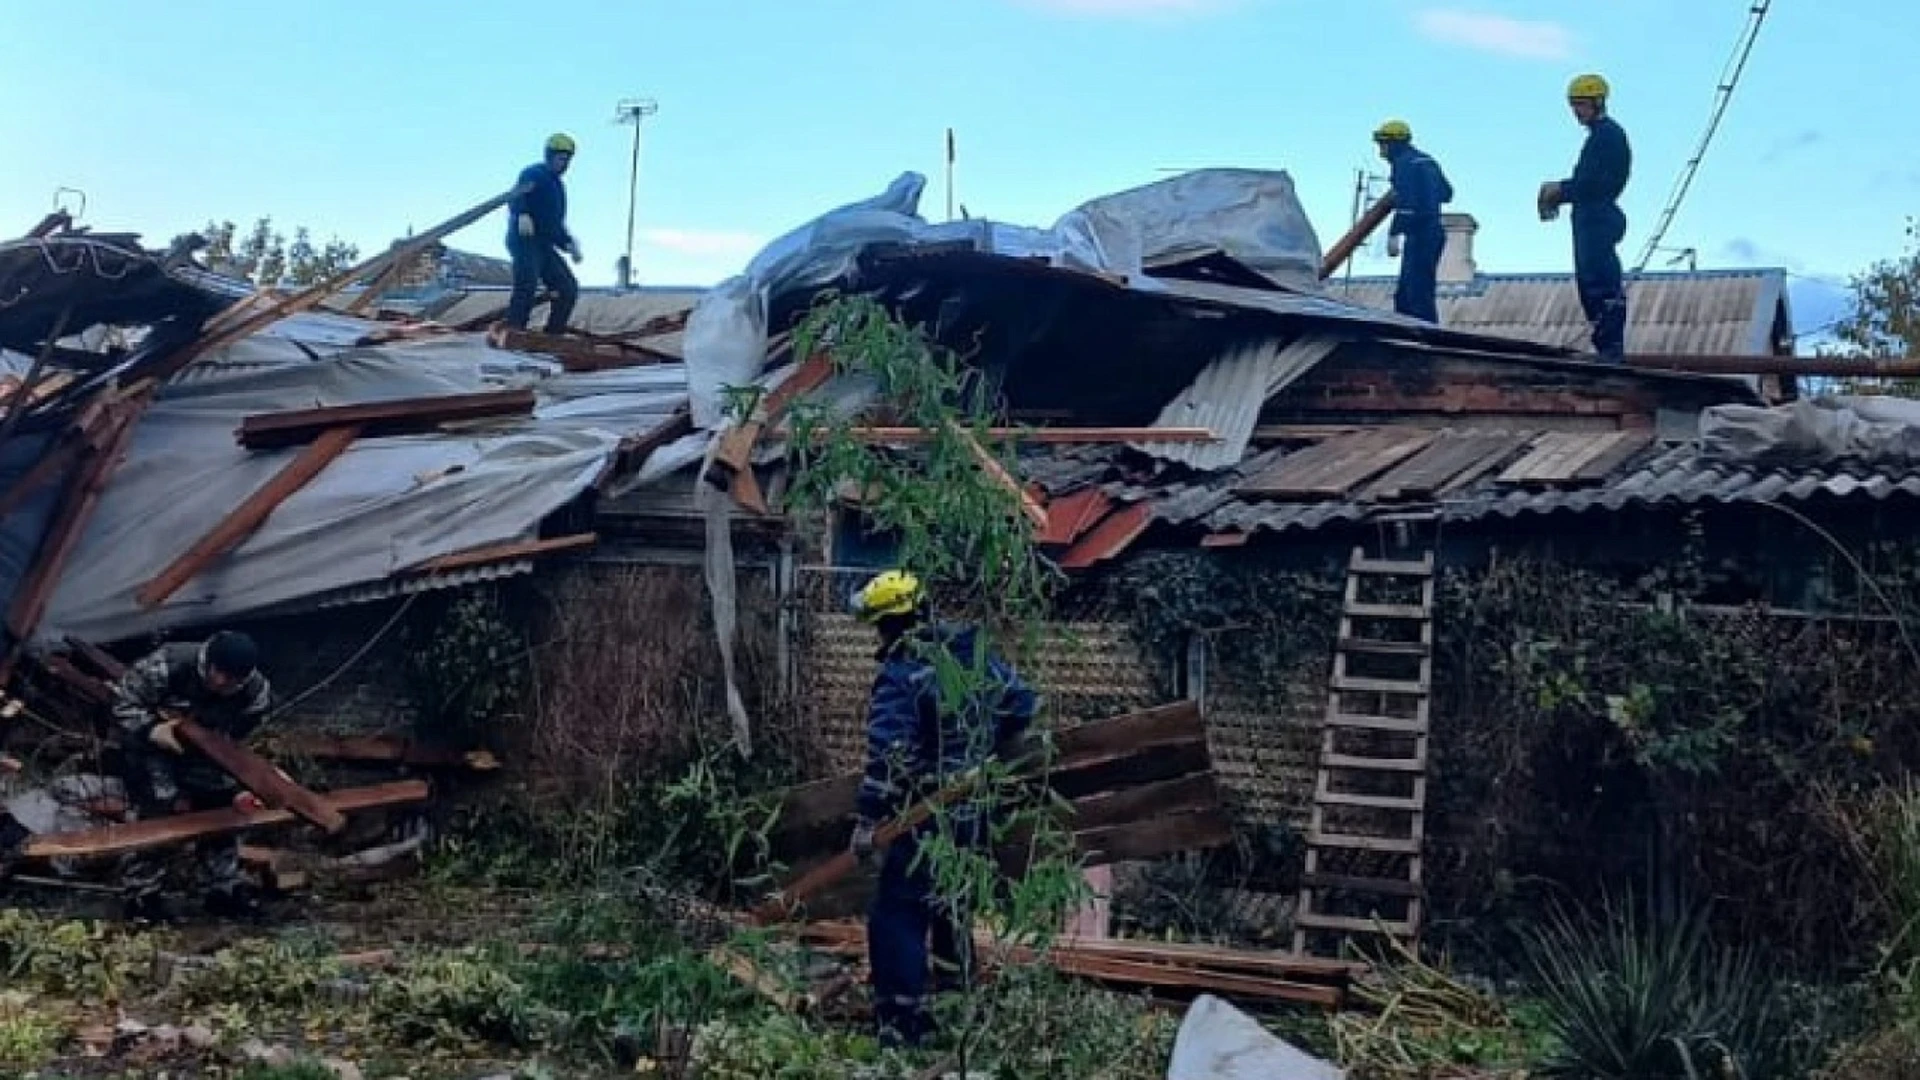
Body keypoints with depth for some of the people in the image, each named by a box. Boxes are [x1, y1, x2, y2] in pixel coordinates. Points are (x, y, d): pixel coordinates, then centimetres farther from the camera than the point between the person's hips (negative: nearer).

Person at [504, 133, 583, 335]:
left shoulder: (558, 185, 27)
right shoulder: (533, 174, 0)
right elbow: (516, 196, -20)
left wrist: (569, 244, 16)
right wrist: (522, 214, -40)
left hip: (544, 246, 9)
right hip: (524, 240, -9)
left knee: (569, 288, 1)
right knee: (527, 285, -25)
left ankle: (554, 334, 4)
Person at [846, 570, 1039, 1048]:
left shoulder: (899, 674, -17)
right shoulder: (977, 653, 3)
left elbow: (887, 754, -24)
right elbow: (1025, 707, 11)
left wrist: (868, 820, -20)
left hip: (926, 815, -7)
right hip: (976, 809, 8)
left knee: (897, 916, 0)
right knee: (953, 904, 24)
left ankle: (902, 1023, -1)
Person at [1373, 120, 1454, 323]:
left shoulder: (1403, 163, -10)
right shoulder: (1427, 161, 18)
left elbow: (1406, 202, -21)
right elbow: (1446, 193, 23)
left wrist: (1394, 234, -22)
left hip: (1418, 236, -10)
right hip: (1435, 232, 10)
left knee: (1419, 295, -11)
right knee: (1404, 295, 13)